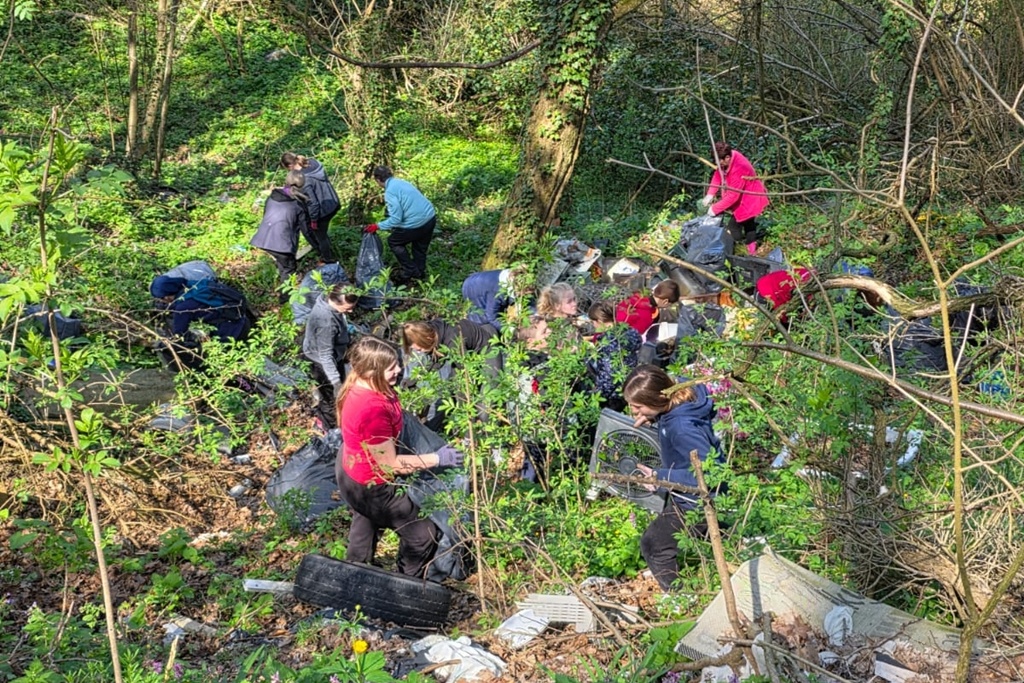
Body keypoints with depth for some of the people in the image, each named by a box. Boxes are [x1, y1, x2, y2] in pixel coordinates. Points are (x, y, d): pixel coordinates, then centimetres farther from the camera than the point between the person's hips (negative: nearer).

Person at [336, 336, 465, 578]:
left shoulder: (359, 384, -14)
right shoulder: (372, 411, -41)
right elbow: (390, 464, -29)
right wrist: (437, 458, -24)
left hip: (350, 467, 10)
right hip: (370, 485, -10)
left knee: (366, 518, 37)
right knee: (423, 533, 7)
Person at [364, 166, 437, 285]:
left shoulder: (390, 192, -14)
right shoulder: (401, 182, 12)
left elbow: (396, 219, -17)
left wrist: (378, 226, -7)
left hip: (416, 223, -8)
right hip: (430, 217, 8)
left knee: (393, 241, 14)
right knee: (420, 248, 27)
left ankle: (410, 271, 14)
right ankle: (420, 272, 38)